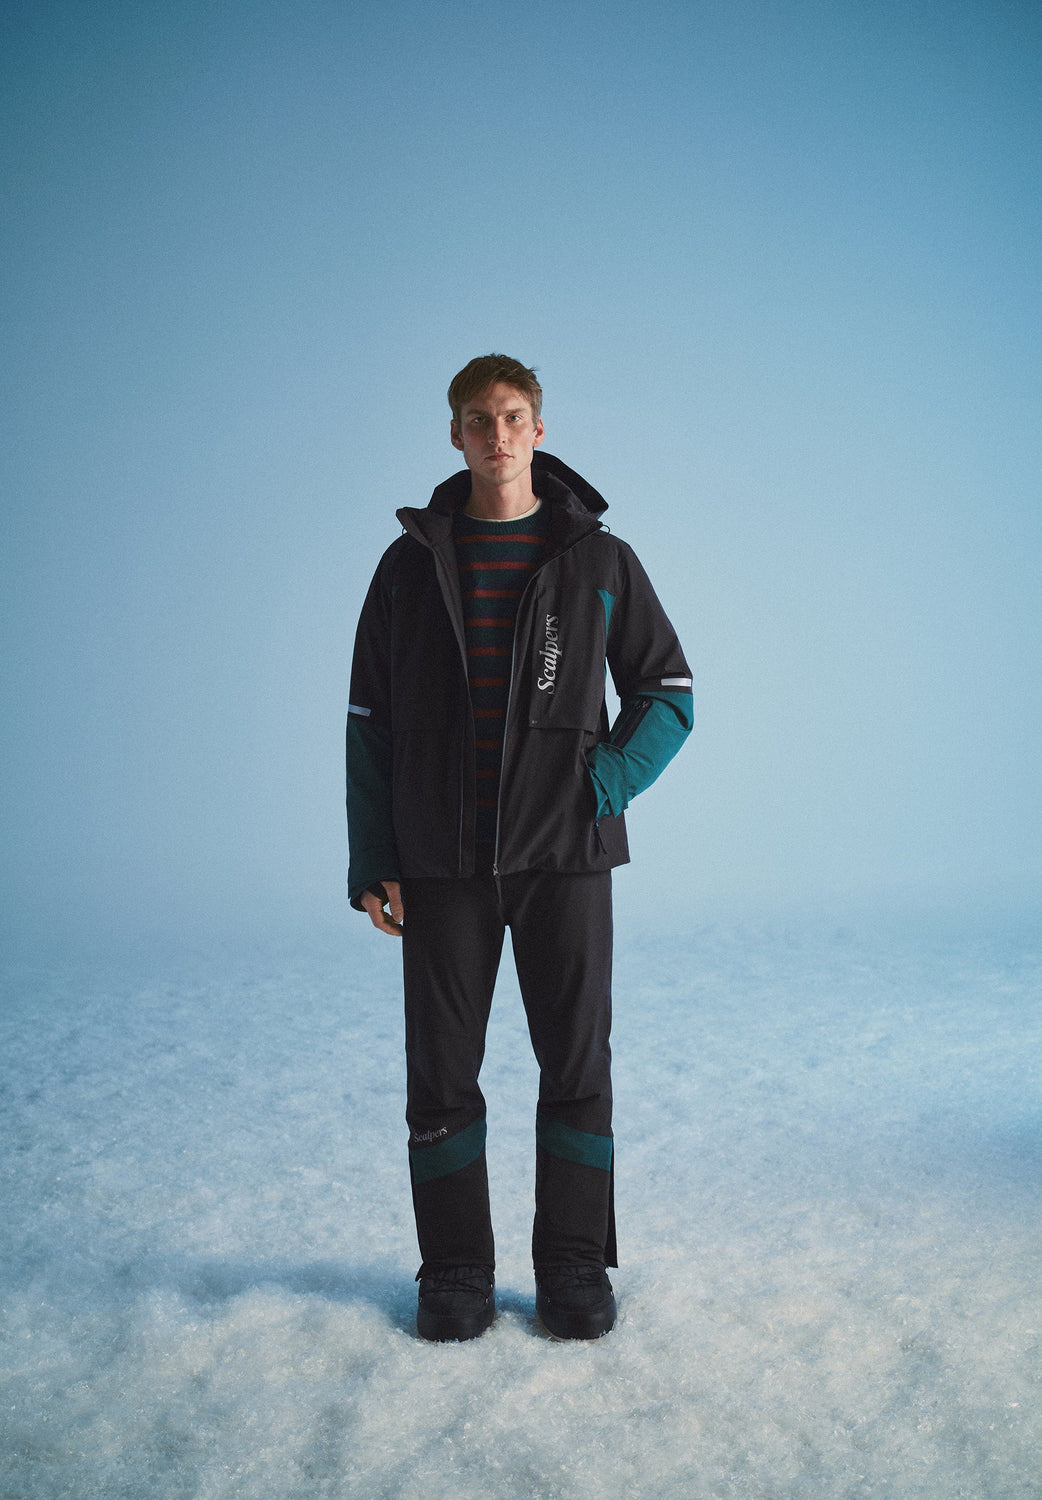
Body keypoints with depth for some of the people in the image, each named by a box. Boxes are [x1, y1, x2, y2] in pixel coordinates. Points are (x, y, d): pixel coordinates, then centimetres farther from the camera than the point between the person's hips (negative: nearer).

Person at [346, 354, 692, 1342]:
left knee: (576, 1065, 4)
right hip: (443, 864, 1)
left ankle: (574, 1268, 19)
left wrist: (605, 784, -8)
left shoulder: (598, 560, 4)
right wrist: (372, 864, 1)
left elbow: (668, 693, 9)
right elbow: (371, 723, 7)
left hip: (565, 855, 0)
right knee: (441, 1072, 5)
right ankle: (456, 1273, 20)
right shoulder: (411, 565, 6)